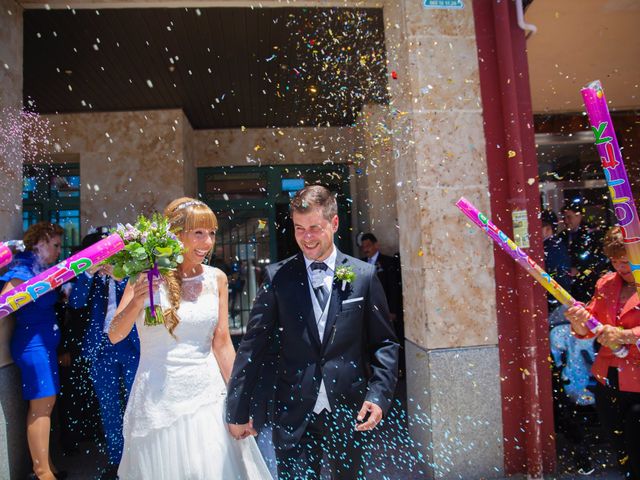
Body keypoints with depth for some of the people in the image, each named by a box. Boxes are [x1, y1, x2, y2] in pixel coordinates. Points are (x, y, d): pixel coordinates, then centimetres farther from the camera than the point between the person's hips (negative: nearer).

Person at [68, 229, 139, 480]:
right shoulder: (90, 277, 6)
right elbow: (76, 303, -7)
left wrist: (119, 277, -23)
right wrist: (89, 272, -19)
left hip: (131, 346, -2)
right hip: (101, 348, 2)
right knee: (109, 407, 11)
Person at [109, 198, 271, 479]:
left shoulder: (216, 279, 0)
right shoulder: (147, 277, -6)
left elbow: (222, 343, 3)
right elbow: (115, 335, -5)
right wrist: (138, 300, -23)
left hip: (209, 397, 2)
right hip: (159, 401, -2)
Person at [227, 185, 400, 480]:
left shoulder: (364, 275, -3)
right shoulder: (278, 277, -4)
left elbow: (385, 342, 2)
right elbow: (253, 345, -3)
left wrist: (379, 395, -9)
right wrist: (238, 411, -2)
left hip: (349, 412, 1)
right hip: (293, 415, -1)